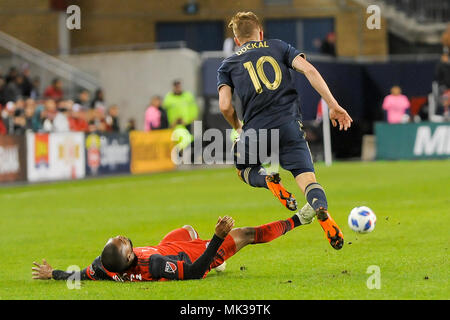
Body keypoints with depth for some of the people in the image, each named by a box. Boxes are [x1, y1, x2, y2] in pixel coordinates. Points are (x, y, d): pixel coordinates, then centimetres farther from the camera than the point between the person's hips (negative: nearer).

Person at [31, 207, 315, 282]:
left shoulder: (103, 267, -34)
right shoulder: (151, 266, -48)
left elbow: (77, 276, -15)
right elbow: (194, 271, -40)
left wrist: (52, 274, -2)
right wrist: (218, 237, -44)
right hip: (191, 257, -6)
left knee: (190, 230, 37)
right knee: (244, 235, 7)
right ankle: (296, 221, 27)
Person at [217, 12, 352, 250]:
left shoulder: (228, 65, 15)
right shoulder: (279, 47, 16)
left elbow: (225, 106, 2)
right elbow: (309, 70, 1)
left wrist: (238, 127, 22)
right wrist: (333, 105, -1)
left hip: (255, 130, 0)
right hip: (289, 126, 0)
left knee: (245, 170, 28)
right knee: (307, 178, -2)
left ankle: (268, 180, -6)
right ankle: (322, 211, -35)